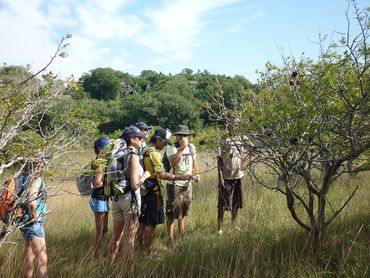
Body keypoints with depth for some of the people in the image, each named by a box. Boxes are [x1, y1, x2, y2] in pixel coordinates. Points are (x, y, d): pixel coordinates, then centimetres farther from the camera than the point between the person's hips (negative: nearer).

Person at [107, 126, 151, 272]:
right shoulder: (133, 156, -13)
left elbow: (112, 179, 12)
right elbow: (135, 185, -17)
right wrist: (145, 175, -2)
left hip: (116, 198, 7)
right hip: (129, 199, -7)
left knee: (116, 236, 18)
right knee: (129, 239, 4)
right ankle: (129, 270, 14)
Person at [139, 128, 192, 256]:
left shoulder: (144, 151, 13)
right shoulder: (153, 153, -18)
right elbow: (161, 174, -25)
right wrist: (181, 177, -24)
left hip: (144, 191, 10)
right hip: (153, 193, -10)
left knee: (144, 223, 17)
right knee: (150, 225, -2)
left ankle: (142, 249, 27)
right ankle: (147, 253, 5)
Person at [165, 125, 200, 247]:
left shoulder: (191, 147, 6)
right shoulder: (171, 147, -13)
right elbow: (173, 161, -31)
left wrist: (196, 174, 2)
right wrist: (182, 148, -28)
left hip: (187, 184, 6)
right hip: (174, 185, -6)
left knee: (182, 213, 19)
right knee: (172, 214, -1)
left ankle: (182, 234, 34)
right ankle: (171, 238, 11)